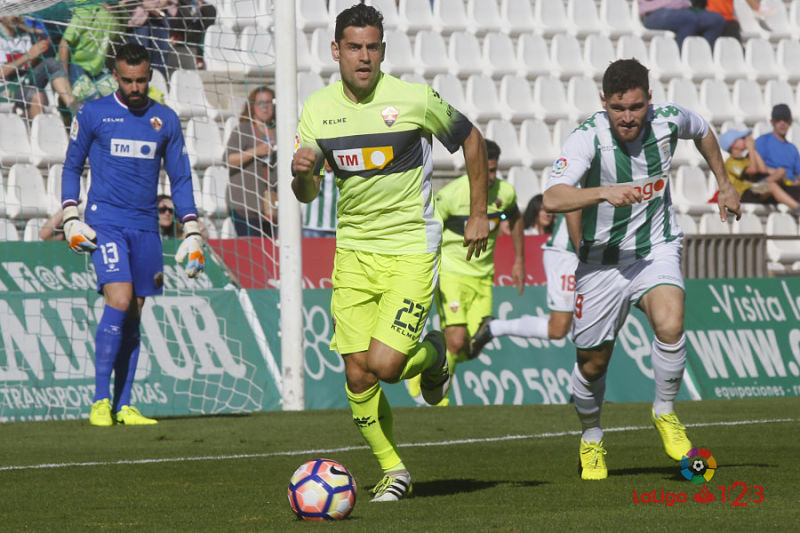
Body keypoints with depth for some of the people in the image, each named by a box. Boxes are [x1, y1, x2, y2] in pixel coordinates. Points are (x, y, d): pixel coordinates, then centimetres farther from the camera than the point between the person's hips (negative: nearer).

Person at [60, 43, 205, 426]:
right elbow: (72, 167, 9)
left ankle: (123, 406, 9)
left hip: (146, 226, 4)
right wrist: (70, 220, -1)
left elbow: (180, 179, 13)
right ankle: (101, 401, -13)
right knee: (119, 301, -19)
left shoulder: (166, 120, 9)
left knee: (133, 315, 4)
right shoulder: (92, 114, 2)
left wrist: (192, 234, 6)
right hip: (105, 222, -3)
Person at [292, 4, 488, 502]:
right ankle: (394, 471, 17)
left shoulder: (415, 99, -11)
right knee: (358, 374, -1)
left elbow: (471, 139, 5)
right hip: (354, 251, 4)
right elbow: (307, 194, 5)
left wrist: (479, 215, 5)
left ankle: (433, 356, 20)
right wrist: (301, 171, -19)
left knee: (385, 365, -16)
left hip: (411, 250, -4)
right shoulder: (318, 109, 0)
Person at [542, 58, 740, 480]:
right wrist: (605, 192, -48)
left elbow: (702, 132, 17)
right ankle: (591, 439, 36)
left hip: (657, 248, 1)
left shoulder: (668, 120, -10)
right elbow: (552, 199, -35)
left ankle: (665, 412, -3)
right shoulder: (587, 138, -21)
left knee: (669, 324, -28)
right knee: (592, 363, 7)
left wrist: (724, 184, 23)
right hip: (603, 257, -1)